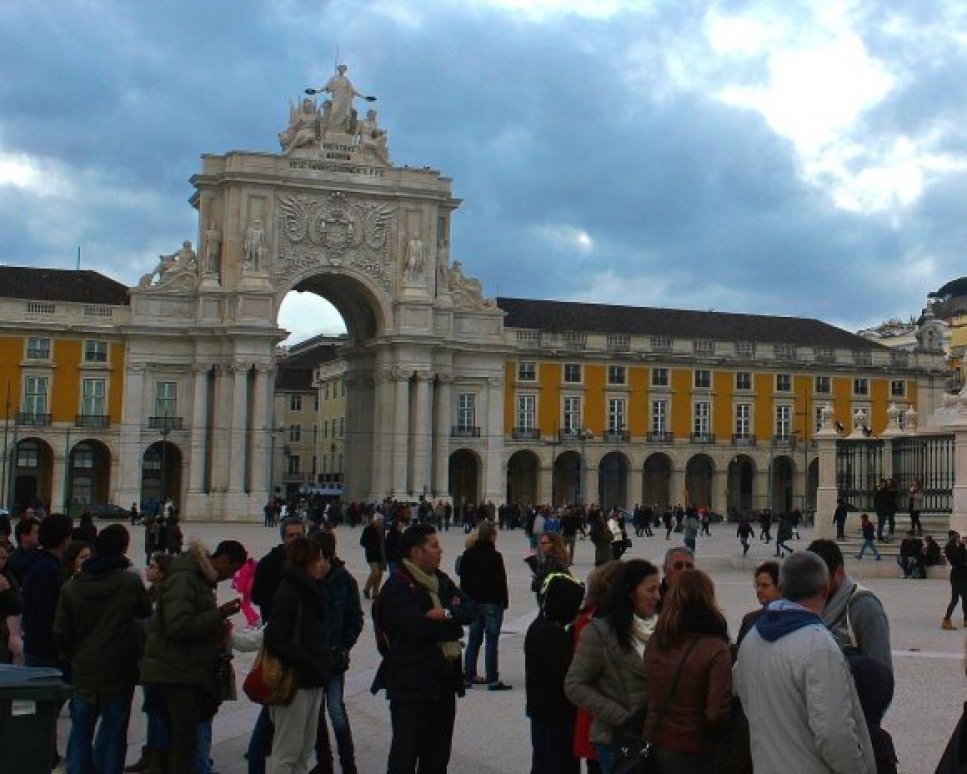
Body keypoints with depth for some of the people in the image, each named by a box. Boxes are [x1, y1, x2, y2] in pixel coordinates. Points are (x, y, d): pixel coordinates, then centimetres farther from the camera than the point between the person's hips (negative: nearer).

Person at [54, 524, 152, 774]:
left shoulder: (71, 587, -4)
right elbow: (144, 612, 6)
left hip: (83, 671, 2)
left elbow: (60, 633, -1)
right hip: (119, 670, -2)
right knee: (113, 732, 7)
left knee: (81, 730, 13)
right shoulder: (131, 582, -12)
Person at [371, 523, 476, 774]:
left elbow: (470, 609, 3)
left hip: (443, 680, 8)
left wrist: (447, 614, -18)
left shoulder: (440, 579, 13)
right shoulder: (397, 587, -13)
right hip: (411, 685, -8)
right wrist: (454, 628, -6)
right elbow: (420, 626, -23)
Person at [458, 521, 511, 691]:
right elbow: (501, 581, -13)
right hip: (492, 603, -6)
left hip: (473, 602, 6)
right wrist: (504, 601, -2)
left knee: (473, 640, 14)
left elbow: (463, 580, 11)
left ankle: (469, 675, 19)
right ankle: (492, 679, -3)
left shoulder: (467, 555, 5)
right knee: (492, 640, -3)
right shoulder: (495, 556, -15)